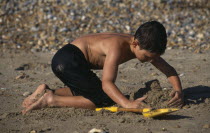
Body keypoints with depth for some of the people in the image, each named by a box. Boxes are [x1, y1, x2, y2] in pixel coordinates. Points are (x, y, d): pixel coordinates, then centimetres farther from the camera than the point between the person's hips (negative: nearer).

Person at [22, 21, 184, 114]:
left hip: (71, 60, 10)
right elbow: (107, 83, -33)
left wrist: (178, 90, -14)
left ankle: (47, 92, 21)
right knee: (105, 99, -16)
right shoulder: (118, 46, -26)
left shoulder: (144, 46, 0)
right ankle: (51, 100, -16)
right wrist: (127, 103, -46)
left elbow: (170, 71, 4)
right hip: (67, 59, -10)